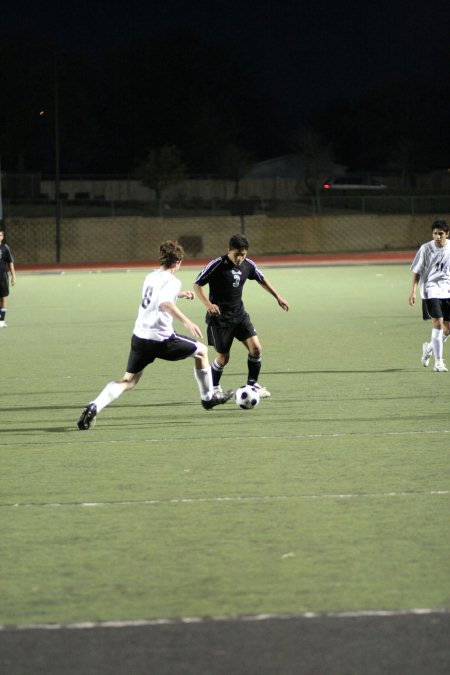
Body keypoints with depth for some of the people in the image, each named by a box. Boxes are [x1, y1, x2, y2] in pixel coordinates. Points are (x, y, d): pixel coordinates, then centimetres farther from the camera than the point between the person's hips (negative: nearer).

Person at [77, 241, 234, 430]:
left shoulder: (151, 277, 14)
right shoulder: (172, 281, -10)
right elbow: (165, 304, -30)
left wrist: (180, 294, 46)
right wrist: (186, 322, -36)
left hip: (139, 336, 7)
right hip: (161, 339, -6)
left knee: (128, 381, 7)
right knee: (201, 350, 18)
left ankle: (94, 407, -16)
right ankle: (208, 397, 28)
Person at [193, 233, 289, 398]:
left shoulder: (248, 265, -1)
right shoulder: (216, 265, -17)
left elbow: (262, 280, 19)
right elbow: (197, 284, -10)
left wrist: (278, 297, 18)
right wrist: (208, 304, -24)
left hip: (239, 314, 5)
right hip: (219, 317, -5)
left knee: (255, 347, -9)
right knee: (223, 357, -1)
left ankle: (252, 384, 8)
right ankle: (214, 388, 24)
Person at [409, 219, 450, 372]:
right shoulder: (426, 249, -6)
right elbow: (417, 271, -1)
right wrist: (413, 291, -9)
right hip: (431, 289, -4)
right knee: (438, 323, -16)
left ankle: (429, 348, 33)